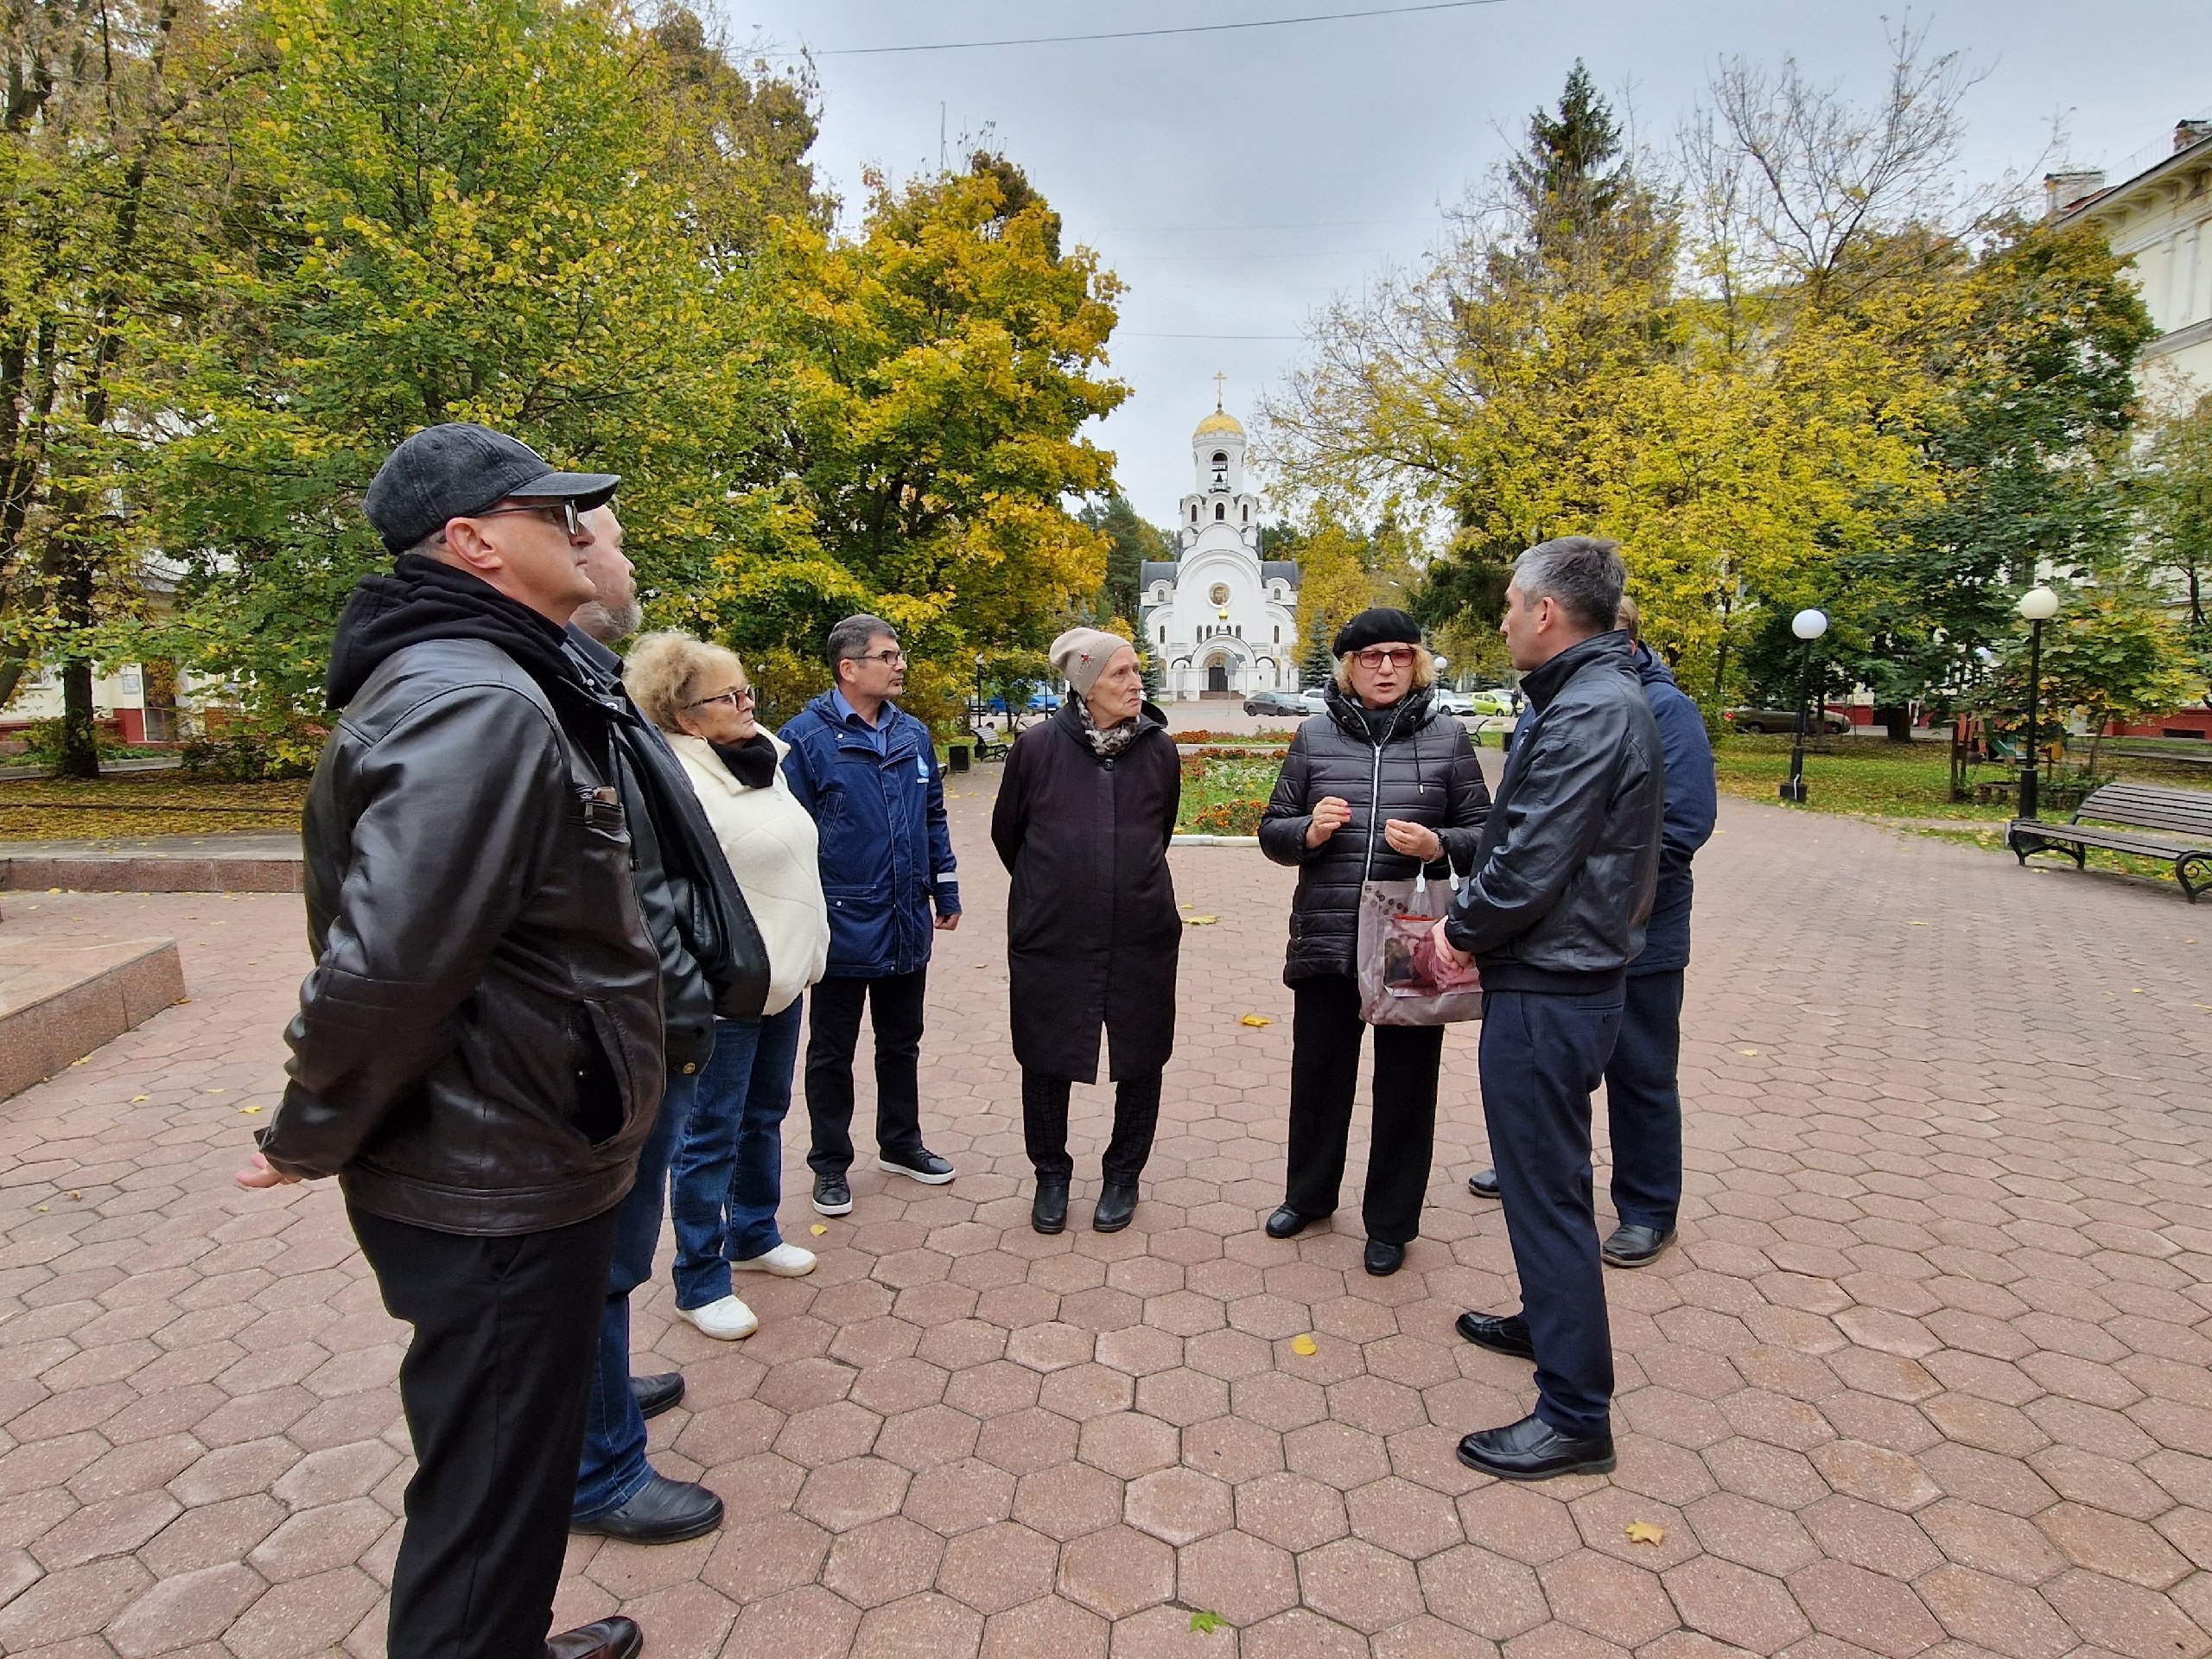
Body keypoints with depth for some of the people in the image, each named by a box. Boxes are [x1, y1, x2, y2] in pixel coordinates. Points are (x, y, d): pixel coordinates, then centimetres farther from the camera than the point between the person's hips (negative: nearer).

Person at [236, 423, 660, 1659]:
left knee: (514, 1466, 28)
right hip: (500, 1198, -10)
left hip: (514, 1172, 10)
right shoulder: (477, 702, -23)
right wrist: (315, 1139, -14)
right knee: (490, 1508, 9)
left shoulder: (495, 686, 11)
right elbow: (388, 964, -31)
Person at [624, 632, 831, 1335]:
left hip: (780, 977, 8)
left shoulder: (762, 759, 8)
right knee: (711, 1137, 4)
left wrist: (803, 954, 19)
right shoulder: (679, 782, -18)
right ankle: (699, 1285, 20)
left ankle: (753, 1236, 39)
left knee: (763, 1117, 21)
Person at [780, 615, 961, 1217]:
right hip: (843, 928, -5)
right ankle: (830, 1164, 27)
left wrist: (946, 893, 11)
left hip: (907, 926, 5)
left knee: (902, 1044, 19)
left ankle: (901, 1144, 36)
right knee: (831, 1053, 11)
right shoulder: (806, 737, -12)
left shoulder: (913, 734, 5)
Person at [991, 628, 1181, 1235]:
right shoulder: (1038, 746, -8)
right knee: (1045, 1061, 11)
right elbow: (1007, 833, 7)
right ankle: (1051, 1174, 34)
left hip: (1141, 937, 2)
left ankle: (1123, 1175, 34)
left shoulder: (1160, 750, -2)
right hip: (1049, 937, -1)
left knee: (1140, 1063, 12)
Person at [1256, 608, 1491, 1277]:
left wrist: (1440, 845, -18)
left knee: (1405, 1086, 12)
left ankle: (1391, 1222, 32)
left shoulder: (1447, 736, 0)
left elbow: (1484, 831, 2)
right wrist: (1307, 831, -15)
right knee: (1318, 1076, 16)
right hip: (1326, 940, 1)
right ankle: (1308, 1195, 40)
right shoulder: (1315, 736, 3)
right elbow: (1272, 832, 6)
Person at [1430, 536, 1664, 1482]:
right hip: (1573, 975, 11)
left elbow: (1528, 864, -25)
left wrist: (1463, 931, -8)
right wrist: (1477, 928, 7)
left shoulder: (1587, 714, -21)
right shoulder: (1604, 700, 13)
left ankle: (1575, 1416, 13)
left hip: (1546, 994, -11)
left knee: (1544, 1187, -1)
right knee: (1545, 1173, 24)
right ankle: (1549, 1323, 44)